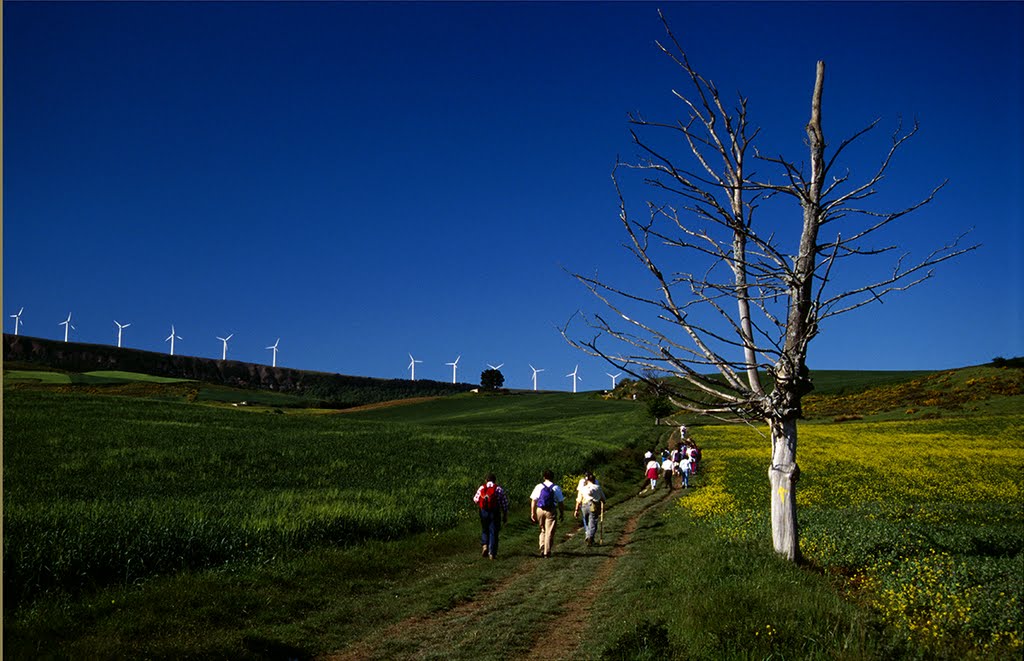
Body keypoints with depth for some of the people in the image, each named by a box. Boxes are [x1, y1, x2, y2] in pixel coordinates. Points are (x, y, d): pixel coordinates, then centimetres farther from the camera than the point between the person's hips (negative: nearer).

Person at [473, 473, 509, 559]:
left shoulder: (481, 488, 2)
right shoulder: (499, 489, 0)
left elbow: (475, 500, 8)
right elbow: (505, 503, 0)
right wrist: (505, 516, 8)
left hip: (484, 511, 1)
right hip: (495, 513, -1)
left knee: (484, 530, 21)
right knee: (493, 532, 5)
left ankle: (484, 545, -1)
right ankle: (492, 553, 3)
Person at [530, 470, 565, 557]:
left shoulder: (539, 487, 3)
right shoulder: (556, 488, -2)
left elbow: (533, 501, 2)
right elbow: (561, 502, 0)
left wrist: (533, 513, 8)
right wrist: (562, 513, 10)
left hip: (540, 510, 2)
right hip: (551, 511, -2)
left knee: (543, 530, 20)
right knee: (549, 532, 5)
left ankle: (542, 548, 6)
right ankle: (547, 552, 5)